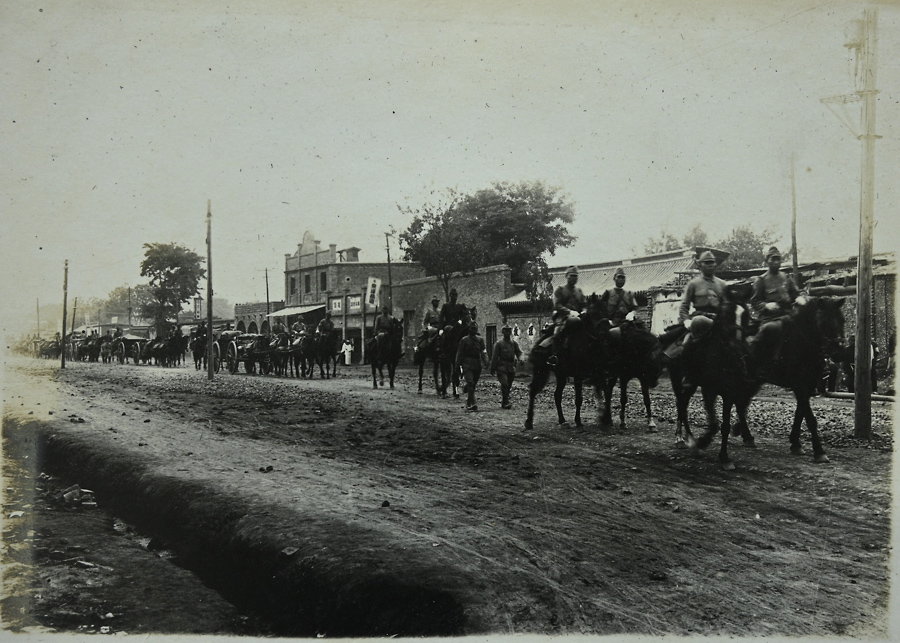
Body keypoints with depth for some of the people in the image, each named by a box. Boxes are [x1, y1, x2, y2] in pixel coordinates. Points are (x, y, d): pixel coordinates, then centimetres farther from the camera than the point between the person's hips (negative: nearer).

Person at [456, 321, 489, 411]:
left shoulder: (480, 340, 11)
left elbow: (483, 352, 5)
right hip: (467, 364, -4)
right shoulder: (464, 340, 3)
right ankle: (472, 403, -23)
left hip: (477, 365, 4)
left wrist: (486, 362, -10)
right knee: (470, 383, -17)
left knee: (473, 384, 10)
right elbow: (459, 353, 6)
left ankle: (468, 401, 29)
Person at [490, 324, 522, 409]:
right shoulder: (499, 343, 0)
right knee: (505, 385, -18)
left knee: (508, 386, 8)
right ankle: (505, 402, -18)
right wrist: (492, 369, 1)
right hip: (501, 367, -5)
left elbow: (519, 352, 9)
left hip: (511, 368, 5)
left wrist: (520, 359, -15)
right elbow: (494, 356, 1)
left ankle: (503, 402, 20)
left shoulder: (514, 343, 12)